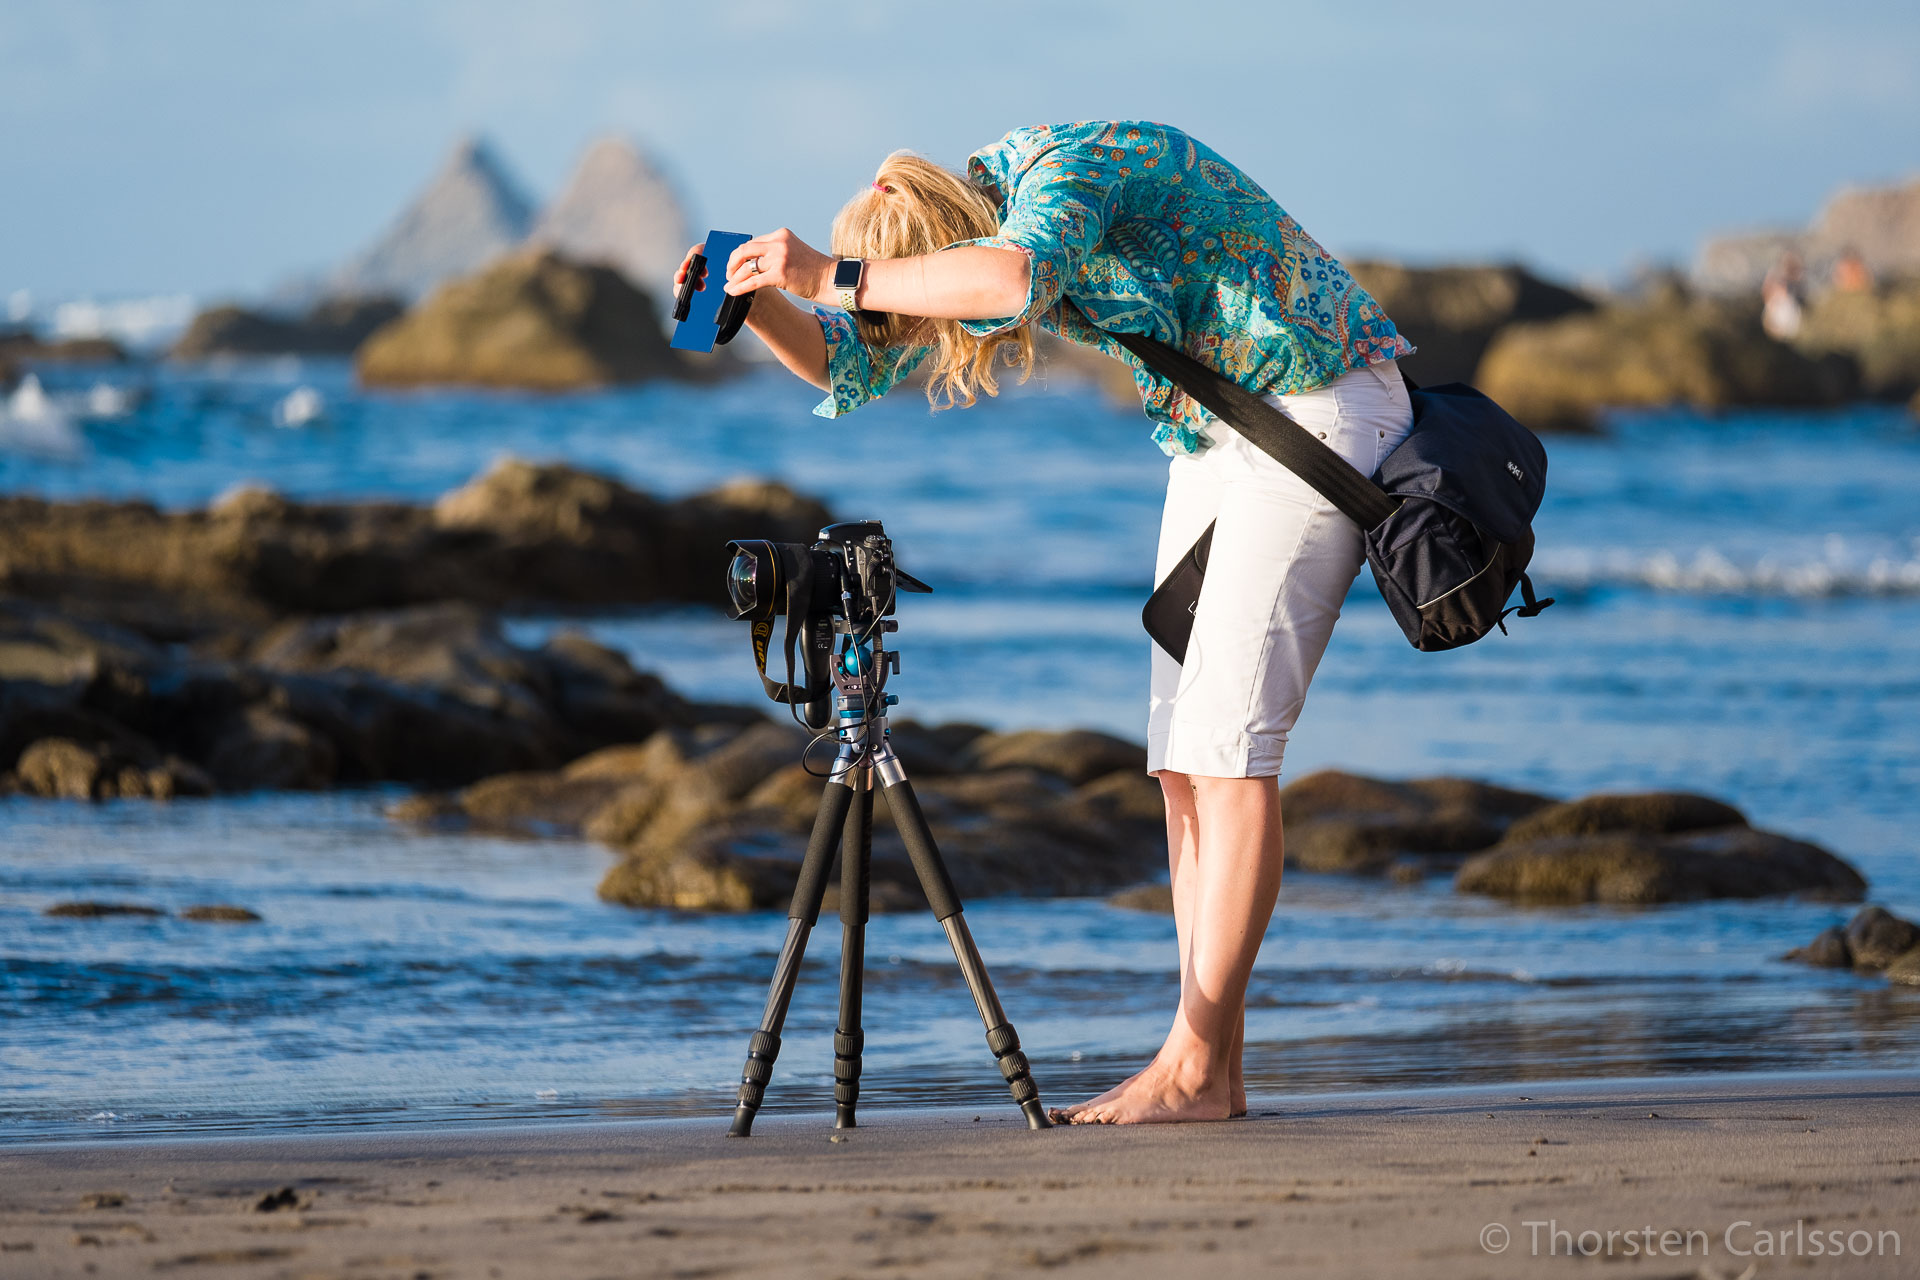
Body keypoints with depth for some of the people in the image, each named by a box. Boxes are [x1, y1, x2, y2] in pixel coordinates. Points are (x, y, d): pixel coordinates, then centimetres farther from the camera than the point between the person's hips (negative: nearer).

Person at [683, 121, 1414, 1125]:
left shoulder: (1068, 167, -24)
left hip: (1318, 401, -10)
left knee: (1225, 740, -15)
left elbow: (1011, 279, -45)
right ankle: (1213, 1069, 0)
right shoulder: (971, 224, 3)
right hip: (1212, 431, 10)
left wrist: (830, 276, -40)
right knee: (1179, 755, 2)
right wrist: (757, 300, -9)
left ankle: (1192, 1067, -16)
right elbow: (849, 363, 9)